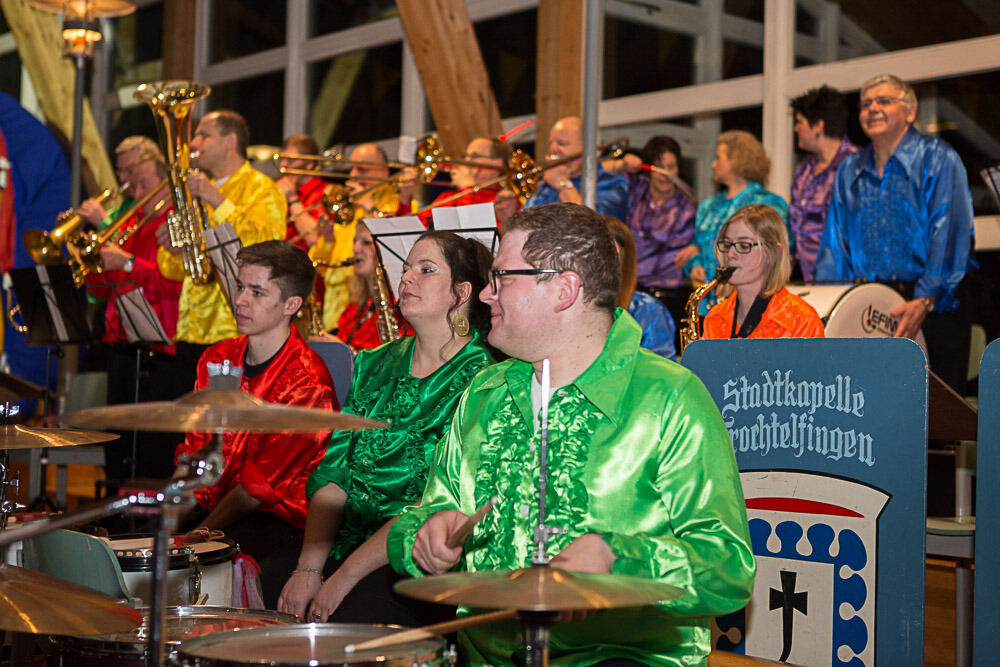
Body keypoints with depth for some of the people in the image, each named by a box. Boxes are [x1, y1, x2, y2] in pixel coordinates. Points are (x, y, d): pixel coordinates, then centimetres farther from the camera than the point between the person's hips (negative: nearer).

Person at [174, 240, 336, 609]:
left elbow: (261, 485, -17)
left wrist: (197, 536, -17)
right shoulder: (218, 358, 9)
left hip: (277, 520, -8)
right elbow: (194, 448, 13)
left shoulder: (306, 382, -16)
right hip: (212, 507, 8)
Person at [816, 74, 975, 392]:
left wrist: (925, 300, -23)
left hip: (933, 306, -4)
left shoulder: (938, 159, -1)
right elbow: (836, 241, 13)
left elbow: (949, 234, -12)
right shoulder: (850, 170, 15)